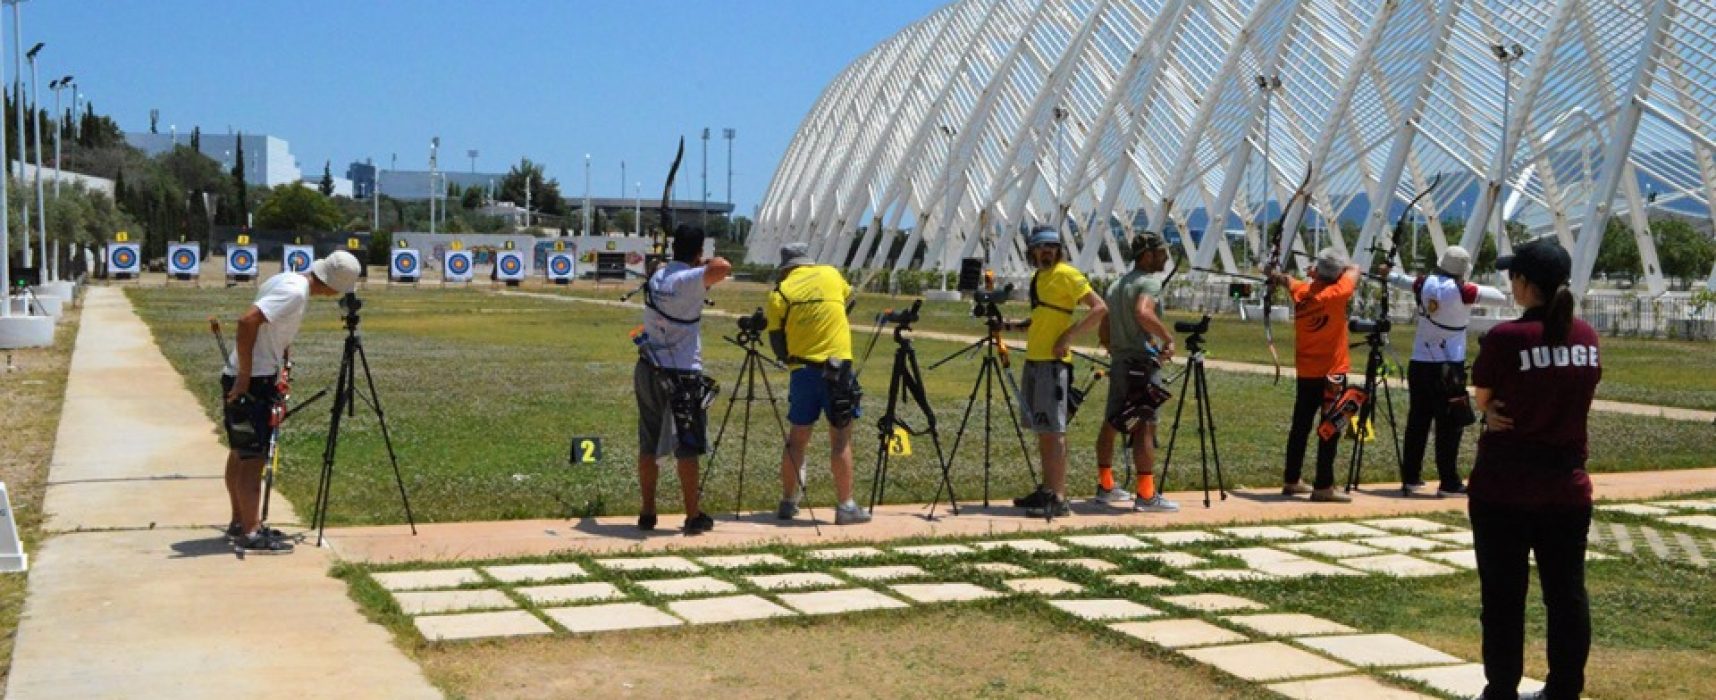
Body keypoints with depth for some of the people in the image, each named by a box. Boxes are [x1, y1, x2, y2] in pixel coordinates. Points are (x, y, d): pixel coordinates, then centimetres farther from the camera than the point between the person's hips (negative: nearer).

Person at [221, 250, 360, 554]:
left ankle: (240, 522, 28)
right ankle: (250, 533, -1)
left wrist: (277, 373, 14)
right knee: (252, 457, -5)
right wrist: (245, 375, -24)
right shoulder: (295, 292, -20)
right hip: (252, 381, -10)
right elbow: (247, 321, -28)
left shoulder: (290, 280, 9)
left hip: (253, 378, 10)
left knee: (241, 454, 17)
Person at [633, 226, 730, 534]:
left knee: (648, 446, 11)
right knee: (687, 449, 1)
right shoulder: (689, 279, -14)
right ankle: (694, 517, 7)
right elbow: (724, 268, -30)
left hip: (648, 370, 7)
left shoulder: (657, 276, 9)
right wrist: (709, 263, -10)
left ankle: (647, 514, 16)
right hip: (681, 373, -7)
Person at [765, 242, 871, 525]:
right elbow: (849, 300, 25)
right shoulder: (831, 275, 5)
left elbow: (777, 343, 3)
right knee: (840, 439, 1)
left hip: (802, 370, 1)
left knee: (797, 438, 13)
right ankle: (845, 506, 0)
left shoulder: (779, 293, 2)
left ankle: (788, 502, 20)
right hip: (838, 367, -1)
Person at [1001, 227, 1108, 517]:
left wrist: (1069, 336, -18)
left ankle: (1059, 498, -10)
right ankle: (1047, 490, 18)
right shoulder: (1038, 277, 17)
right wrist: (1012, 326, 11)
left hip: (1053, 361, -9)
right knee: (1041, 429, 11)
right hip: (1033, 360, 9)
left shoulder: (1067, 274, -8)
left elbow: (1099, 308, -15)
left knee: (1053, 430, -10)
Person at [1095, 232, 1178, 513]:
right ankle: (1146, 495, -12)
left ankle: (1105, 485, 23)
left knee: (1111, 423, 14)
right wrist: (1168, 338, -19)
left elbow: (1103, 332, 19)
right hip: (1143, 362, -9)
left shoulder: (1116, 285, 17)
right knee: (1145, 426, -10)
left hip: (1120, 362, 9)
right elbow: (1143, 313, -28)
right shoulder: (1150, 281, -8)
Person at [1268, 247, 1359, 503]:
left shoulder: (1301, 291, -1)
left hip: (1305, 372, 6)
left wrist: (1277, 276, 44)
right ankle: (1323, 487, -6)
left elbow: (1287, 280, 23)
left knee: (1300, 426, 15)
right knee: (1330, 430, -3)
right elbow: (1354, 270, 2)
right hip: (1332, 372, -6)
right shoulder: (1336, 294, -15)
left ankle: (1292, 481, 24)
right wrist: (1339, 267, 16)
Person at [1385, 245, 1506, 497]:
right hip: (1448, 367, -6)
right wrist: (1475, 290, 10)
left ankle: (1410, 478, 16)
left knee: (1417, 422, 12)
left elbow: (1402, 280, 25)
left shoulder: (1425, 284, 5)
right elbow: (1501, 297, -9)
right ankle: (1449, 483, -3)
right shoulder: (1461, 291, -11)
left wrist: (1388, 274, 46)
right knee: (1449, 425, -2)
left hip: (1419, 363, 6)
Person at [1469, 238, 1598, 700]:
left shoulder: (1506, 338, -16)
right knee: (1567, 593, 12)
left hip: (1504, 488, -5)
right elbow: (1573, 397, 10)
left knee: (1504, 596, 4)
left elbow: (1482, 399, -3)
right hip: (1567, 485, 5)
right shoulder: (1586, 338, 1)